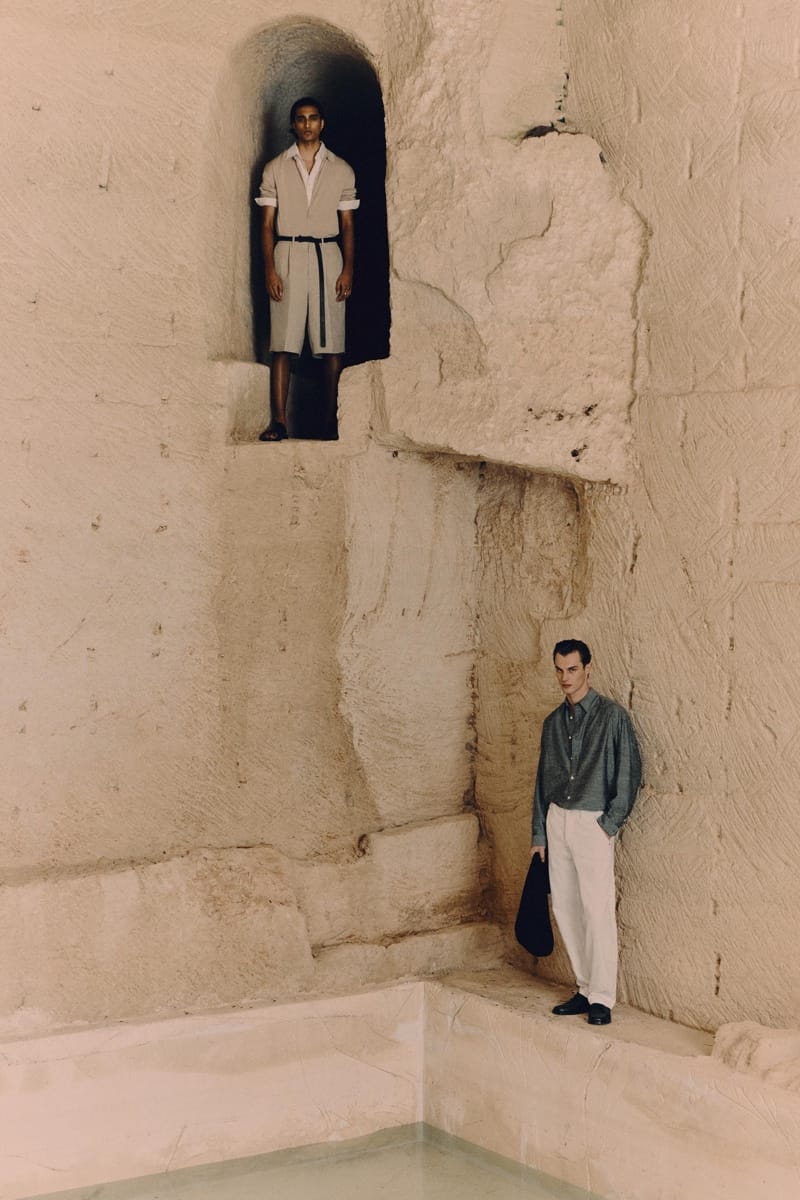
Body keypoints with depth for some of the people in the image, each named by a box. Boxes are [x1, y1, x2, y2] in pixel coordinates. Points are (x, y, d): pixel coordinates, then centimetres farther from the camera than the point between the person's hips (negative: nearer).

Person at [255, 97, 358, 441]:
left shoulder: (341, 170, 11)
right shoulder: (275, 168, 9)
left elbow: (348, 225, 10)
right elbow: (268, 223, 6)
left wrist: (348, 269, -1)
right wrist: (270, 268, -5)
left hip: (328, 256, 1)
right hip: (288, 254, -1)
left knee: (332, 345, -2)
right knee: (282, 344, -7)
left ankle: (331, 419, 2)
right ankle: (278, 420, -8)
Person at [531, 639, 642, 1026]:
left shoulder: (612, 716, -5)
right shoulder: (553, 722, 13)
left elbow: (629, 772, -6)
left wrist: (611, 822, -11)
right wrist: (539, 833, 14)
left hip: (592, 822, -6)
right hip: (557, 820, 6)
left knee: (597, 910, -8)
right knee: (565, 908, 6)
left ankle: (601, 998, -3)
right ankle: (586, 989, 15)